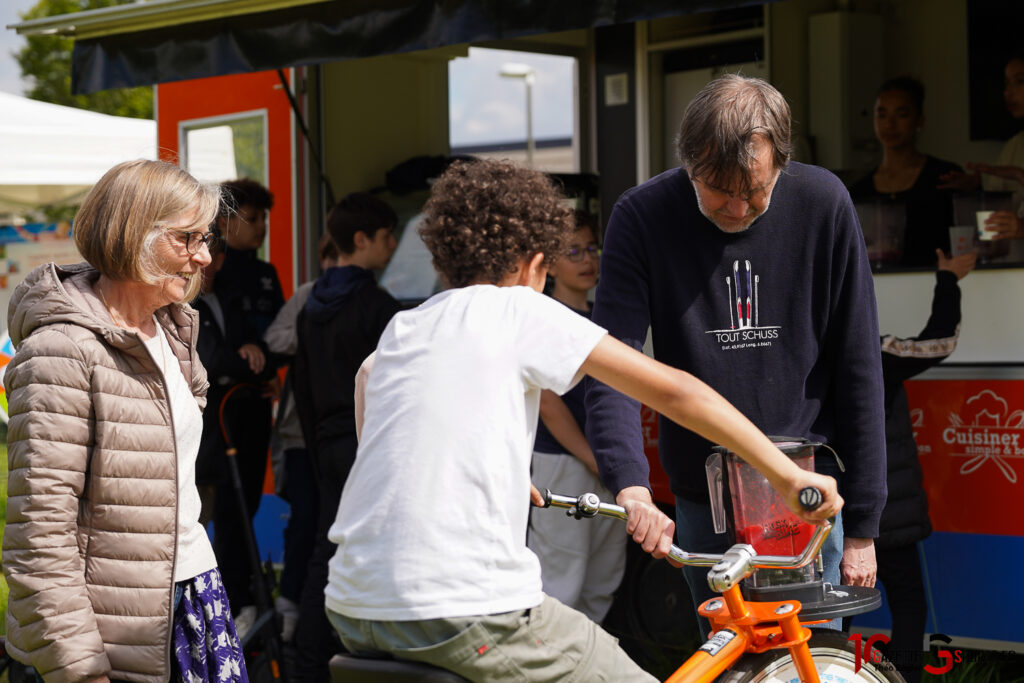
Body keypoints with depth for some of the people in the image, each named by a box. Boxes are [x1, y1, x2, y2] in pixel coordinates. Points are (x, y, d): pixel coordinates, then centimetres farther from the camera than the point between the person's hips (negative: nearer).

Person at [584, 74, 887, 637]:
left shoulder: (822, 204, -7)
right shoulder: (643, 216, -9)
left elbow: (858, 370, -2)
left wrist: (862, 526, -3)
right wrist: (629, 485, -34)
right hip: (704, 499, 0)